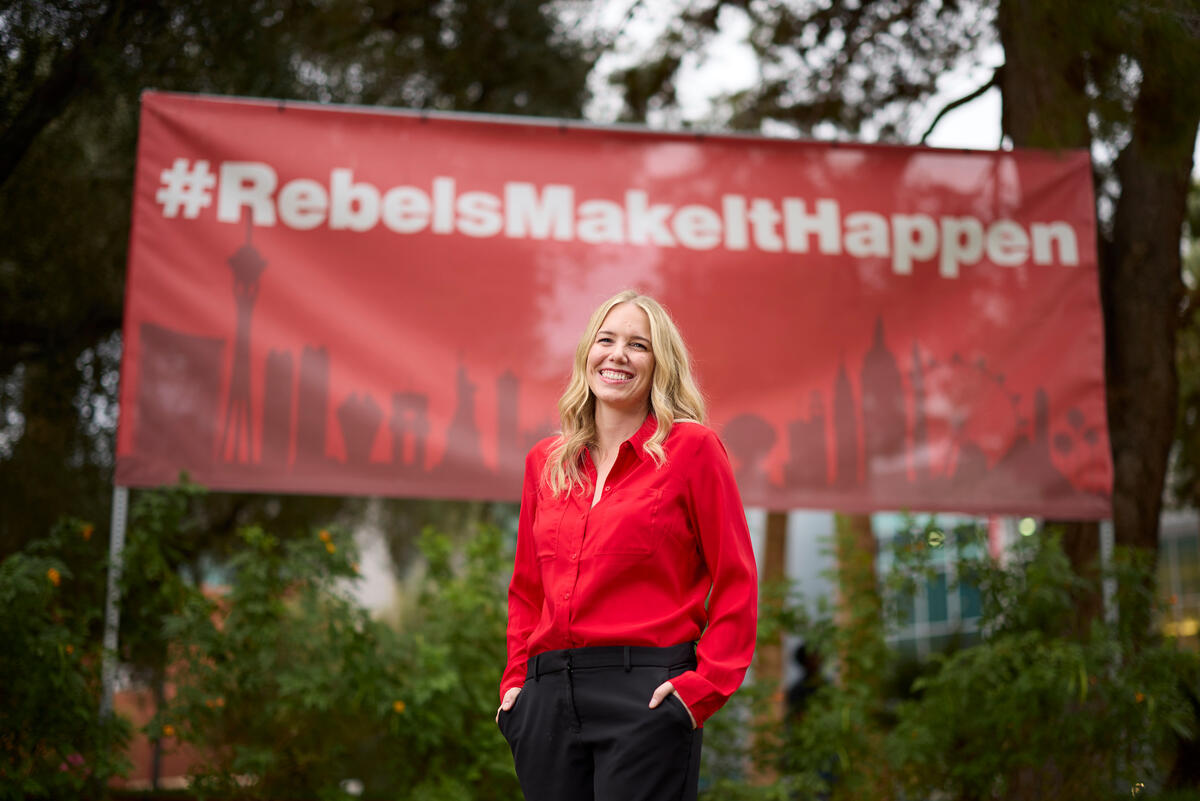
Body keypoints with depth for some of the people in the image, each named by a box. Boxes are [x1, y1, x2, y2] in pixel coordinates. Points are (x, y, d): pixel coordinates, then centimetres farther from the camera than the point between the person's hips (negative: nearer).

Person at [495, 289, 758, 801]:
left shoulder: (691, 448, -1)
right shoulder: (546, 462, 13)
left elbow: (735, 584, -3)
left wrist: (704, 685, -10)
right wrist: (516, 677, 10)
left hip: (645, 695, -4)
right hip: (549, 696, 5)